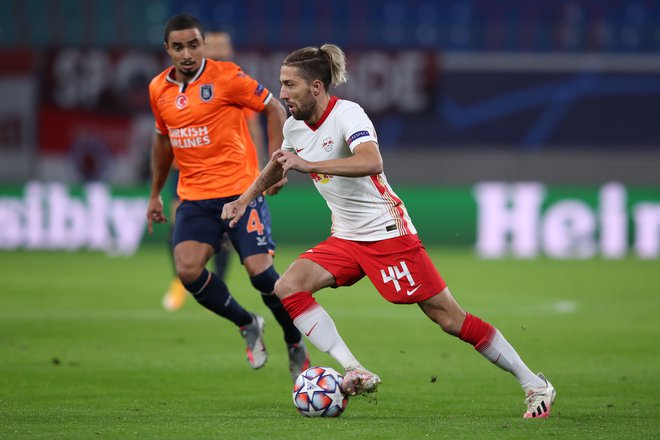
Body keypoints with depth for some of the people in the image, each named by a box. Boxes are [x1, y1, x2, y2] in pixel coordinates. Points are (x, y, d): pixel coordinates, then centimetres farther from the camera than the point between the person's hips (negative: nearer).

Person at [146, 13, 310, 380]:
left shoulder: (225, 76, -8)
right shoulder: (159, 89, 7)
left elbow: (275, 109, -1)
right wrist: (156, 193, 27)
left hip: (241, 190, -4)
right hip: (194, 198, 4)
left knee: (260, 270, -13)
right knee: (188, 270, -17)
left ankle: (296, 344, 13)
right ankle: (248, 325, 9)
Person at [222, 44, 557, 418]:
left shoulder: (347, 114, -19)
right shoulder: (294, 127, 5)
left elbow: (372, 163, -39)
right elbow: (279, 164, 29)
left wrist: (307, 164, -41)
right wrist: (245, 199, 23)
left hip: (388, 233, -8)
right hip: (346, 238, 8)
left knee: (450, 319, -8)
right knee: (287, 288, -15)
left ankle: (535, 384, 4)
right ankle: (355, 373, -18)